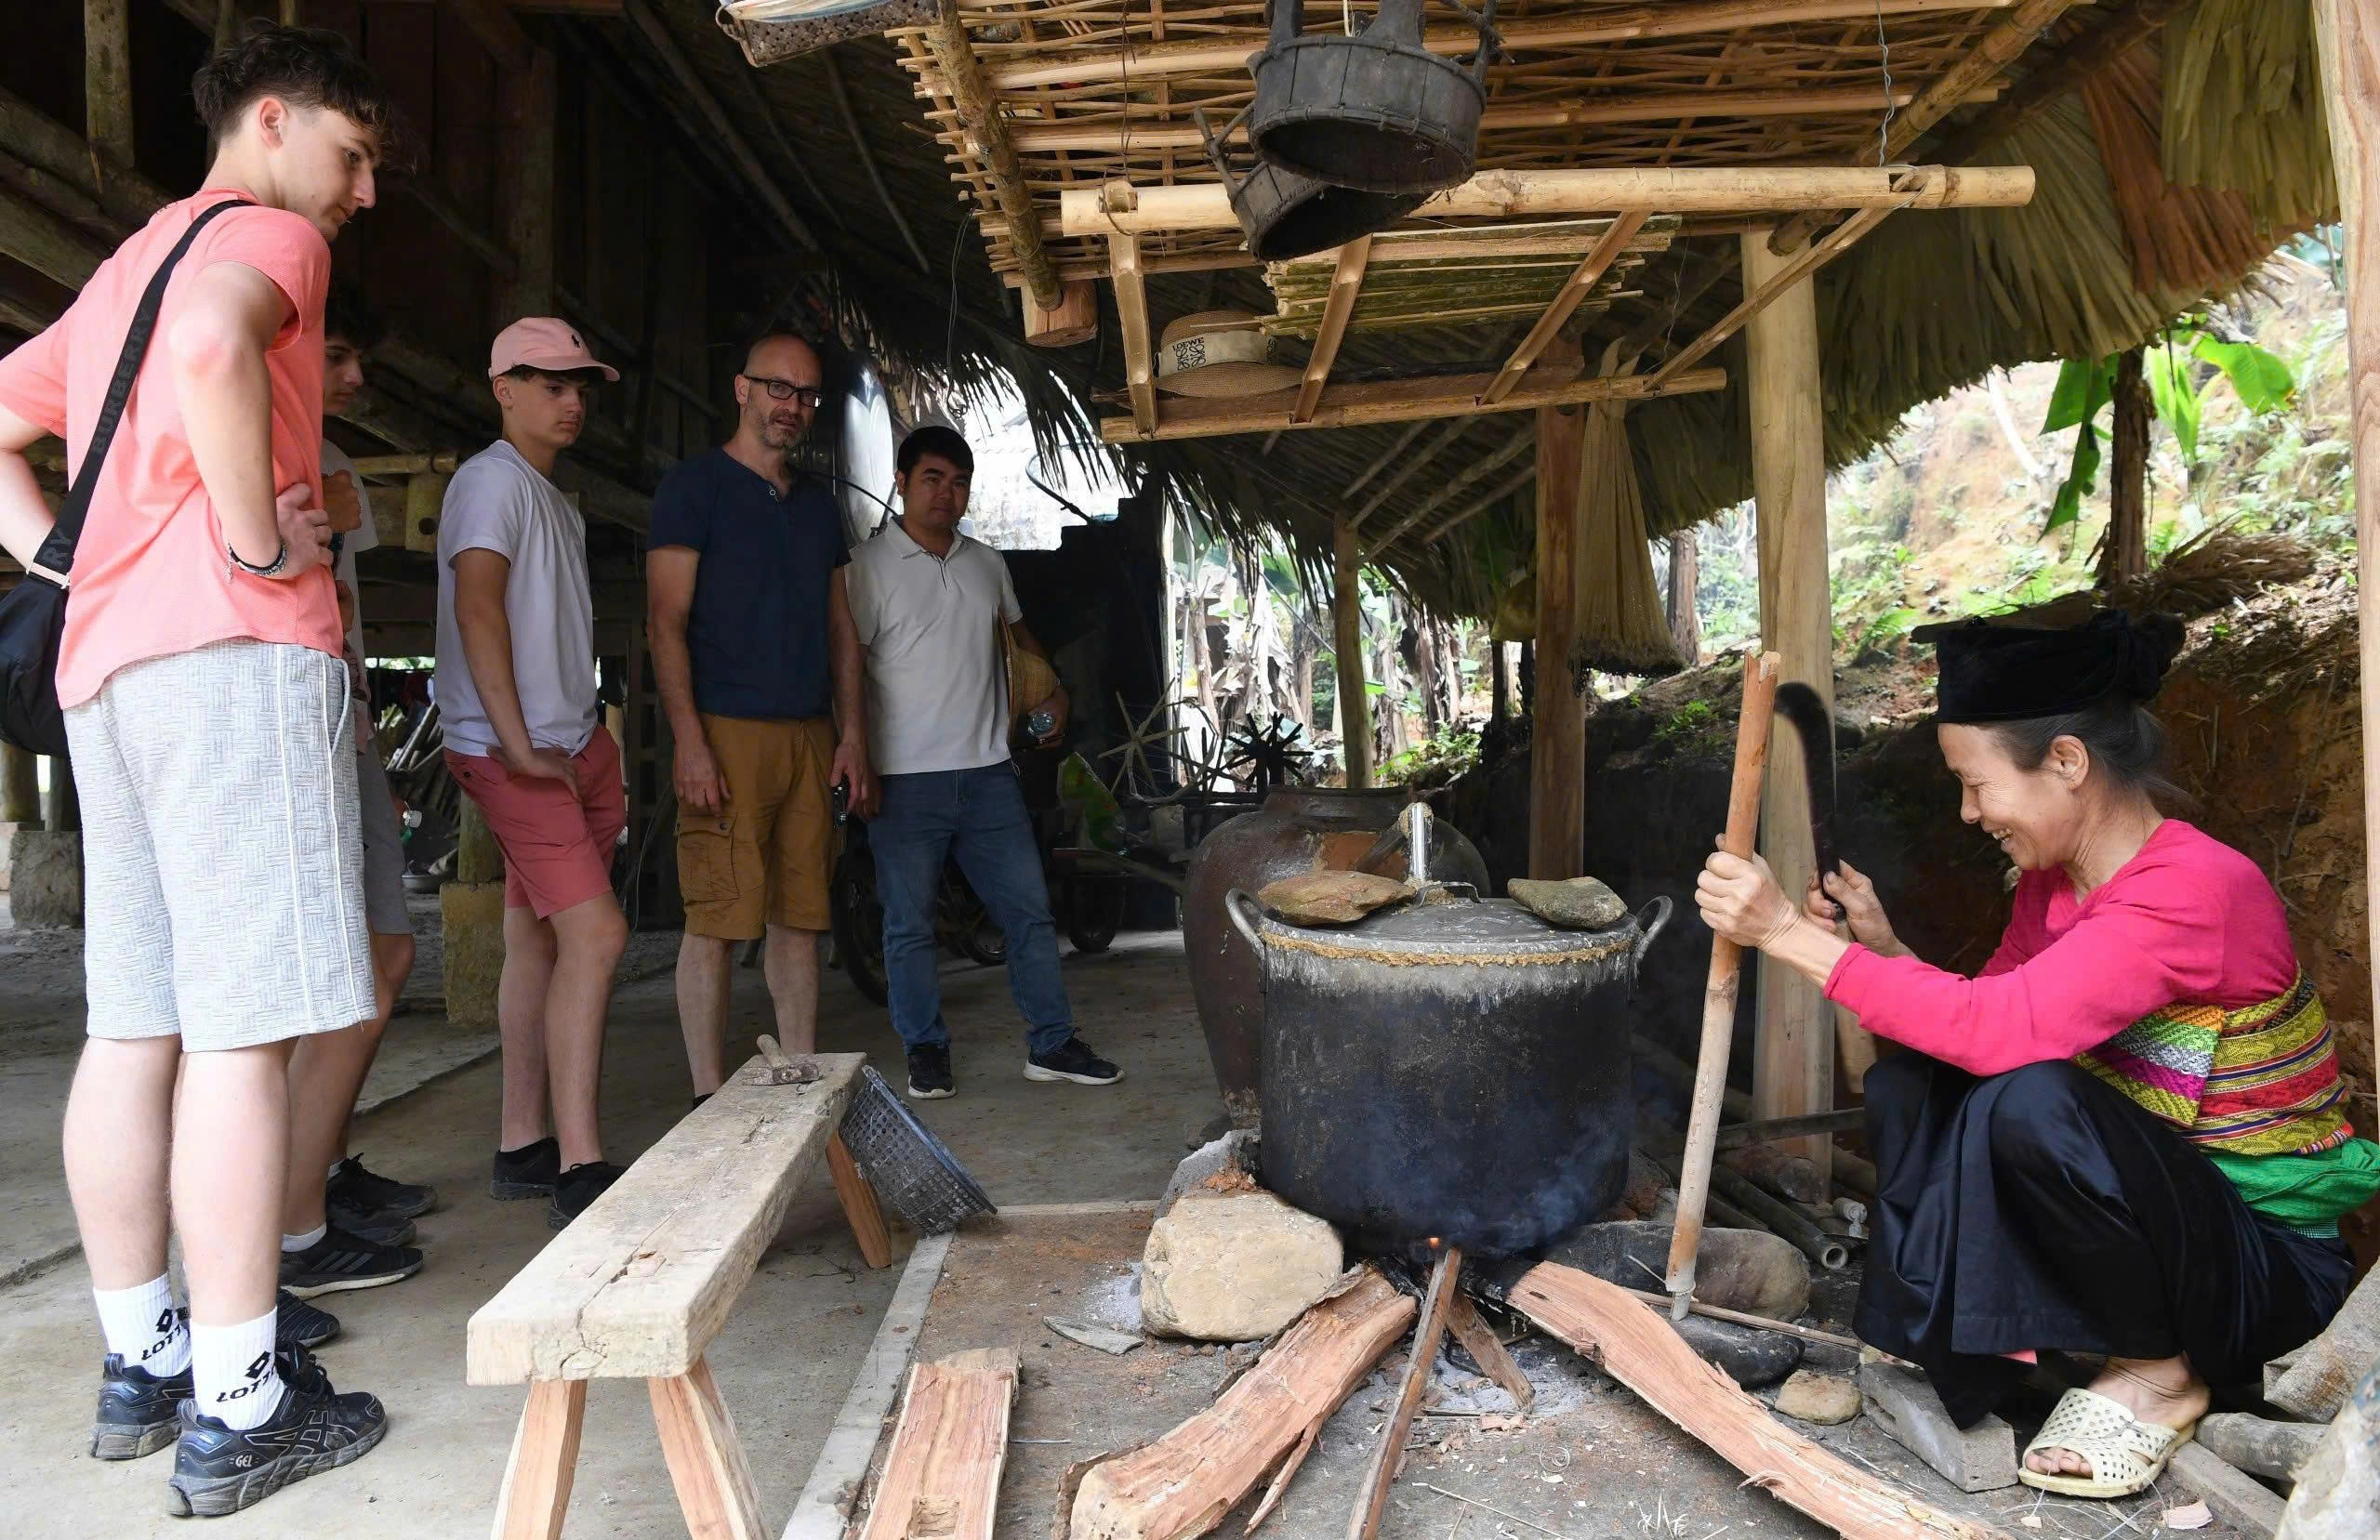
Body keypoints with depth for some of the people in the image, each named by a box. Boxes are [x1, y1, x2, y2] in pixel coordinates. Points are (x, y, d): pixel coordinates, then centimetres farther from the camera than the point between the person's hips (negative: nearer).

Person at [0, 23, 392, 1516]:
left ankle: (139, 1362, 17)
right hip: (238, 656, -9)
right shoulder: (269, 230, 1)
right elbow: (212, 345, -22)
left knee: (135, 1025, 9)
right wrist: (260, 542, -14)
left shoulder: (132, 259, 29)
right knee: (246, 1028, -9)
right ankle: (235, 1407, -5)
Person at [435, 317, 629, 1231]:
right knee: (594, 934, -17)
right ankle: (579, 1171, -16)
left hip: (570, 746, 10)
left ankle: (526, 1147, 18)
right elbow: (476, 607, -19)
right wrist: (518, 744, -23)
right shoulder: (494, 479, -7)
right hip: (511, 754, -10)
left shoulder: (556, 503, 23)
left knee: (538, 941, 10)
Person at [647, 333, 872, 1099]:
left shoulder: (818, 502, 19)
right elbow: (667, 621, -7)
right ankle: (709, 1096, 2)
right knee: (716, 919, -6)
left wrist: (852, 734, 11)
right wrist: (689, 741, -15)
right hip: (727, 729, -6)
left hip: (809, 735, 6)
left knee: (800, 915, 8)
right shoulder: (695, 486, 1)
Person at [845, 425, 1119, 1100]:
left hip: (987, 771, 5)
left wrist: (1053, 691, 16)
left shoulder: (987, 564, 14)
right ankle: (926, 1050, 17)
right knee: (909, 924, 3)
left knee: (1029, 911, 5)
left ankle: (1051, 1043, 15)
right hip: (906, 778, -4)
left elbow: (1019, 634, 31)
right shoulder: (868, 564, -3)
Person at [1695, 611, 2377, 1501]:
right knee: (1906, 1083, -11)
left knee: (2032, 1103, -34)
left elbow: (2003, 1029, -38)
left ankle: (2161, 1369, -8)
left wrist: (1790, 934, -35)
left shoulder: (2193, 889, -26)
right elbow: (1981, 1023, 3)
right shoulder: (2054, 880, 0)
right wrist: (1883, 947, -12)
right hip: (2151, 1206, 7)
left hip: (2266, 1262, -7)